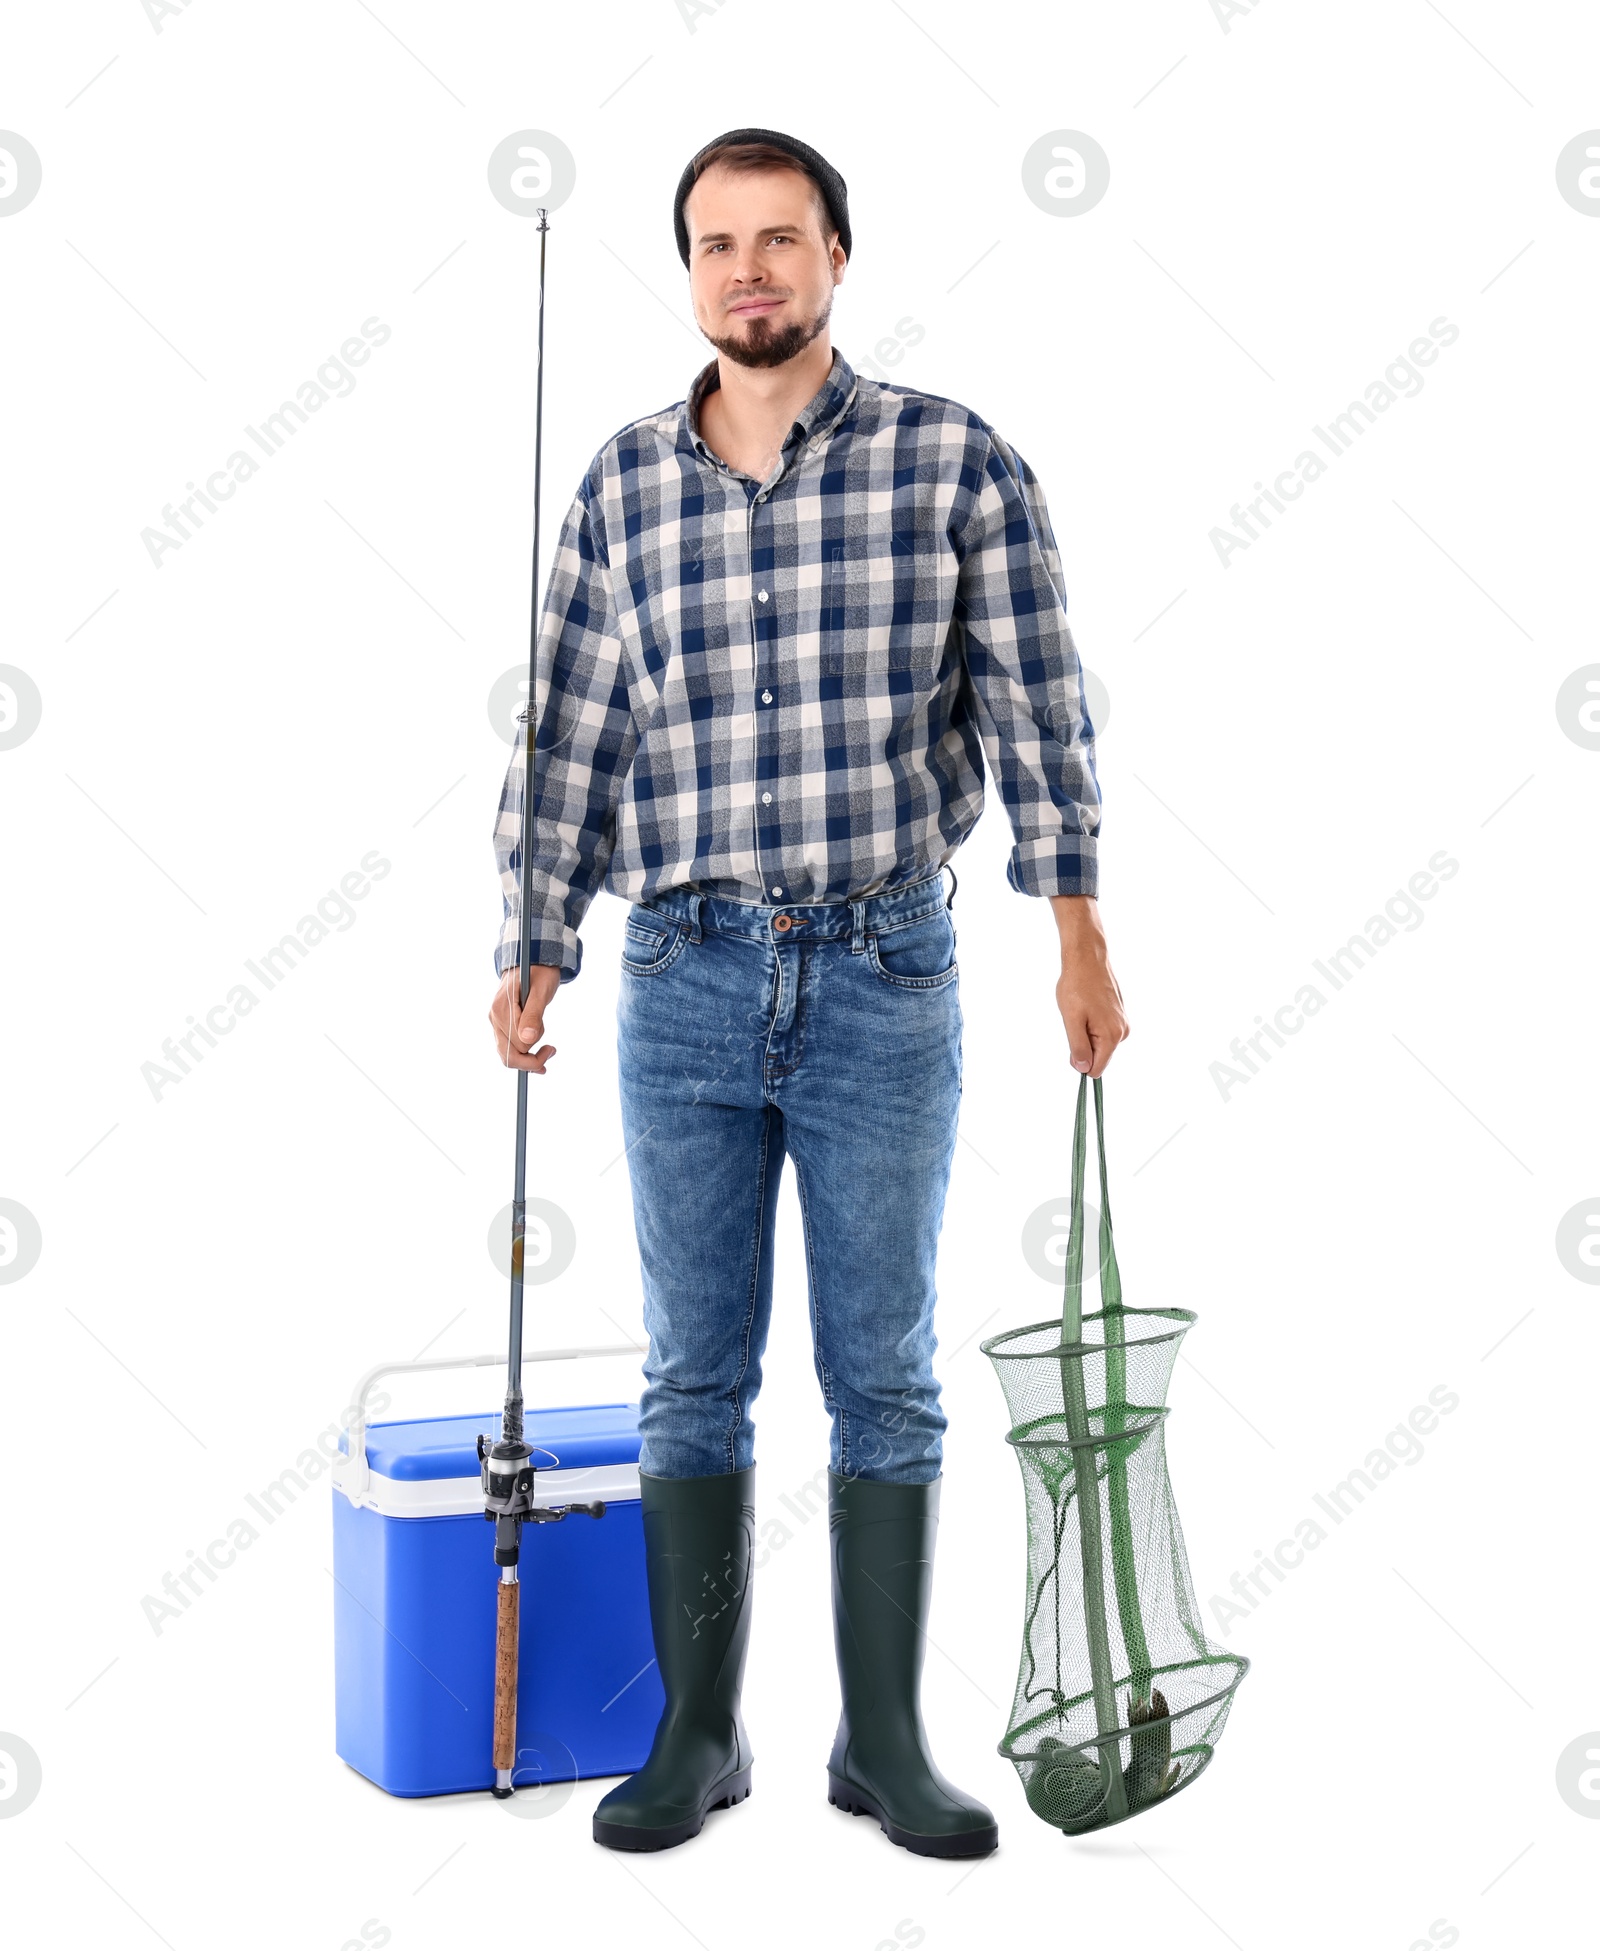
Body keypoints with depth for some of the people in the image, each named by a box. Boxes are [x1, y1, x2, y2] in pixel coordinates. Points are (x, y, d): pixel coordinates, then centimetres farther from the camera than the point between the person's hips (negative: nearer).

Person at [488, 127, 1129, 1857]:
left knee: (883, 1374, 5)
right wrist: (533, 953, 5)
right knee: (693, 1372, 7)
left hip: (885, 971, -2)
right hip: (684, 980, 2)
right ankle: (696, 1737, 19)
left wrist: (1079, 925, -5)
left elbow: (1036, 707, -1)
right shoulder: (623, 481, 6)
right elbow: (570, 736, 8)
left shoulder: (955, 462, -1)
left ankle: (886, 1743, 16)